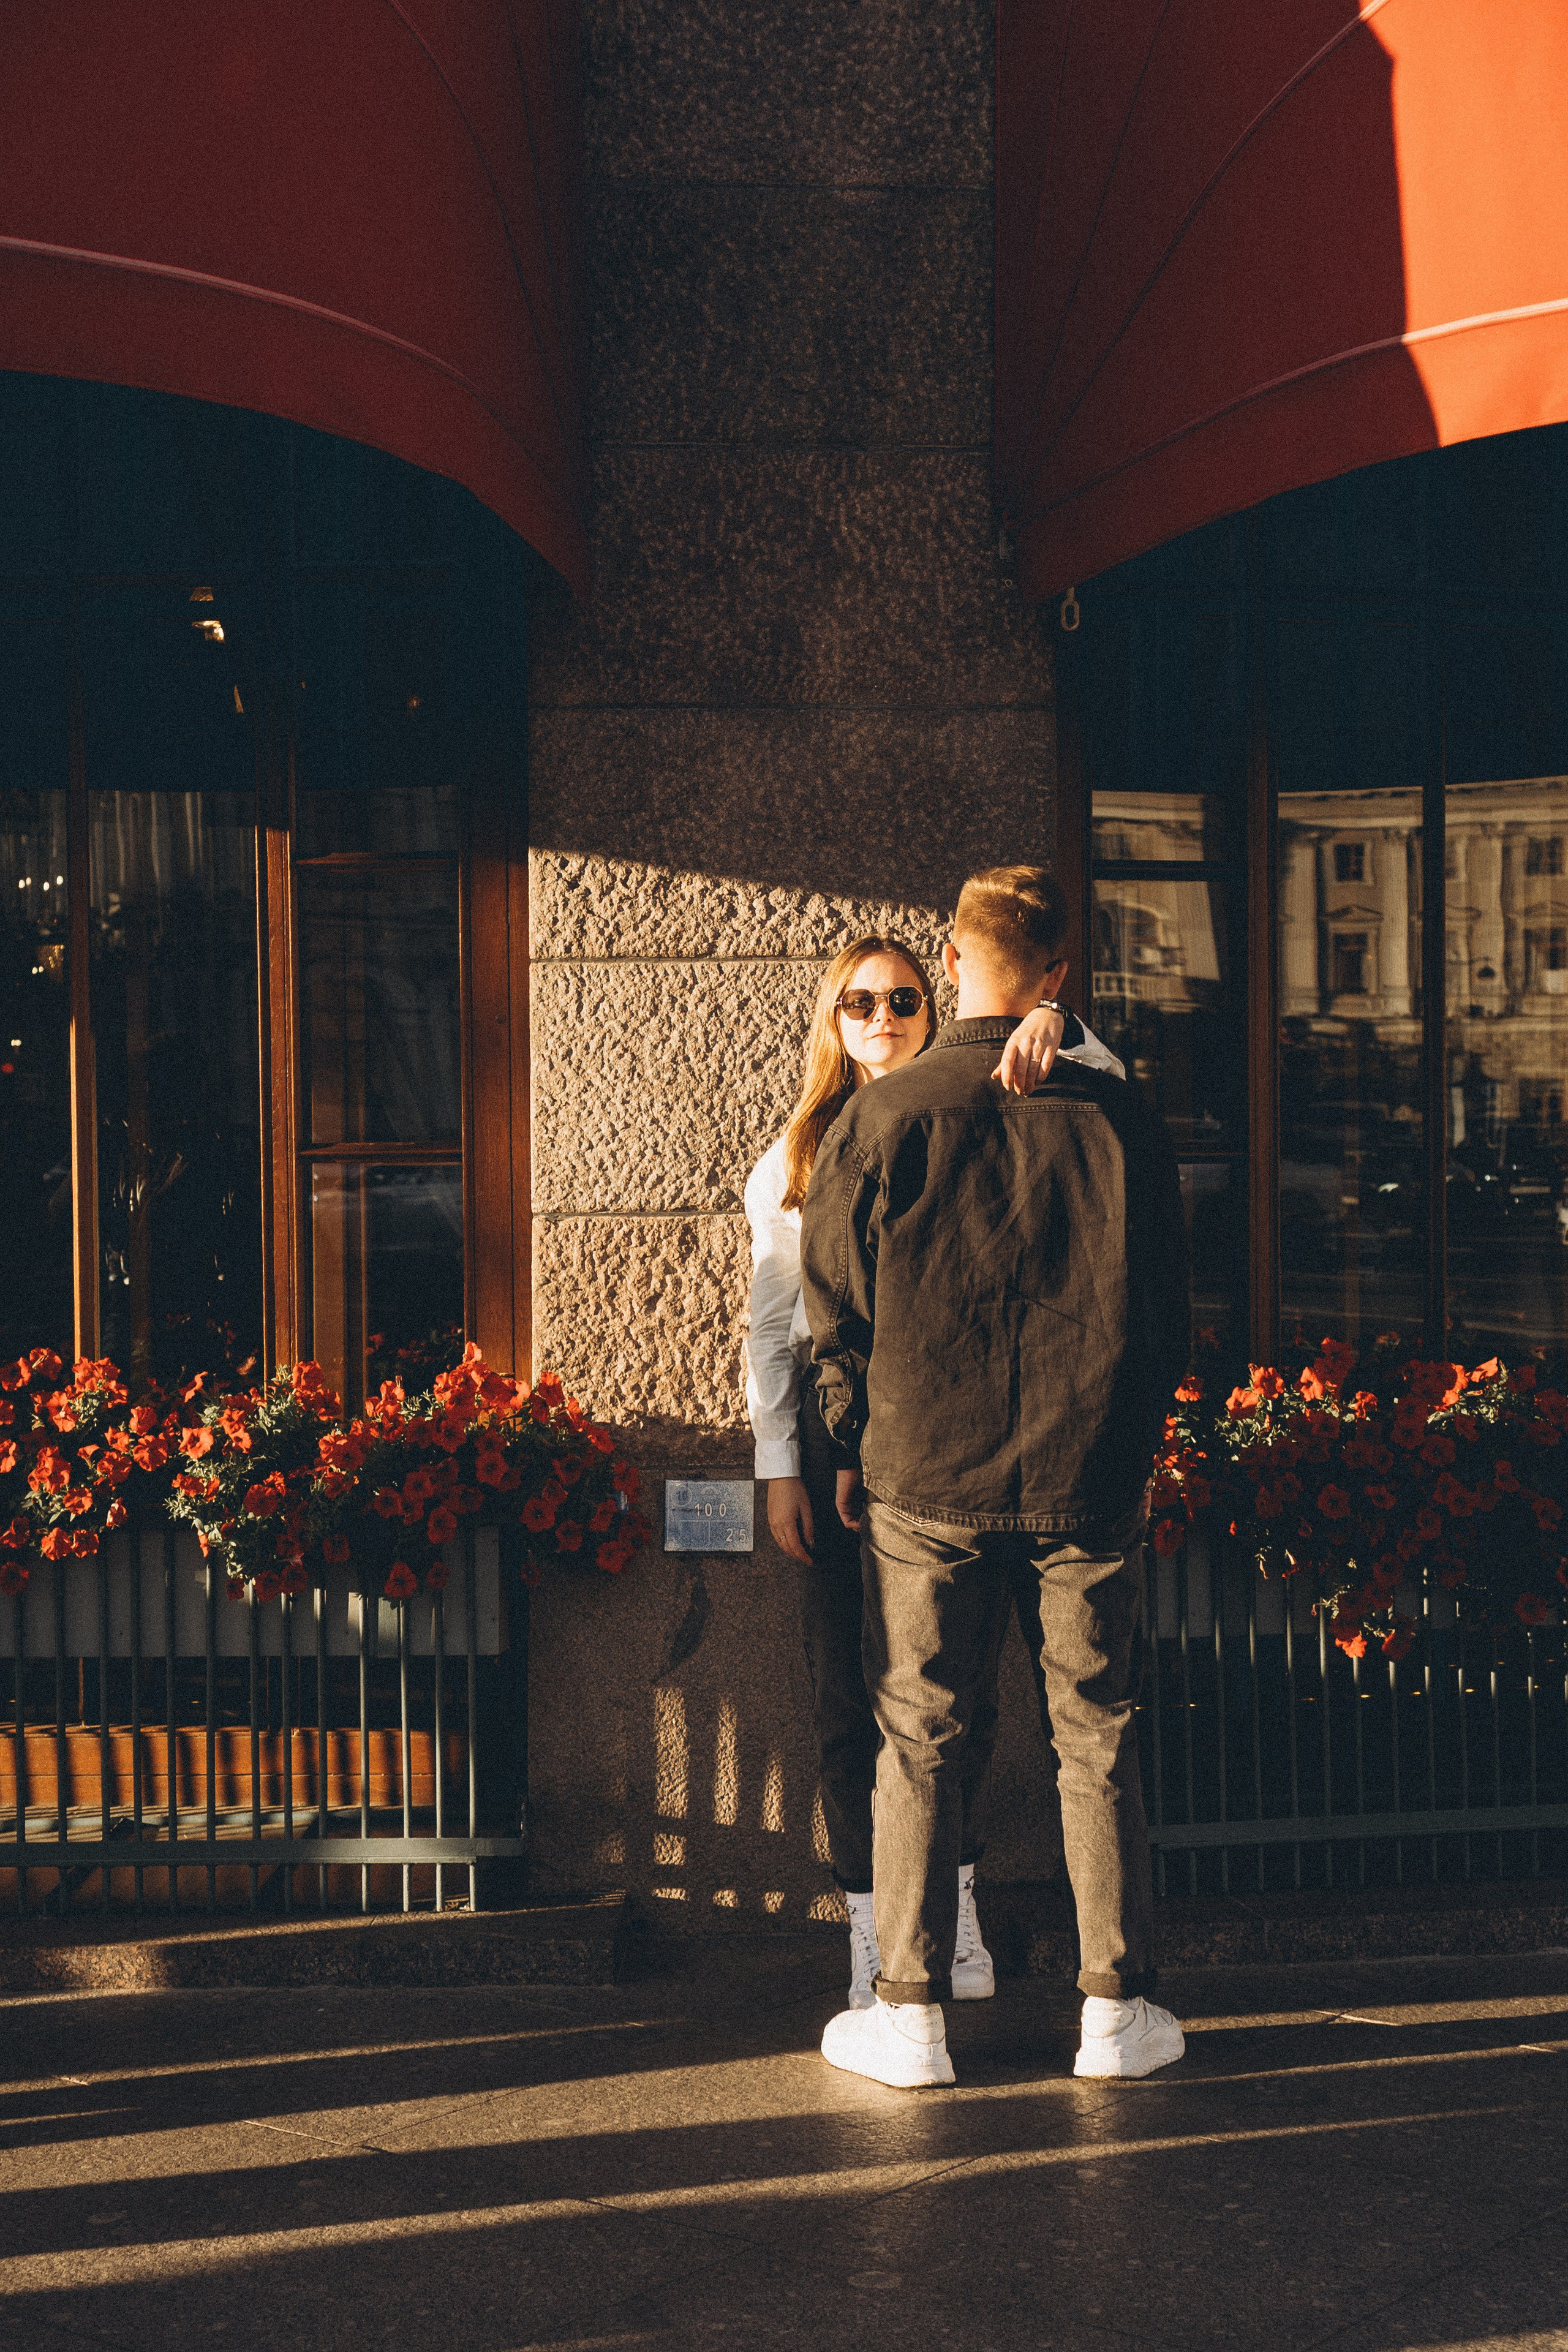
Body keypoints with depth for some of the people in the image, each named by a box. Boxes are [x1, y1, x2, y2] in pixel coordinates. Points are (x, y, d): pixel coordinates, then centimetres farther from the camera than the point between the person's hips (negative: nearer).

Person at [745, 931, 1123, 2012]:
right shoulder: (793, 1160, 9)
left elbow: (1104, 1082, -5)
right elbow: (772, 1325, 8)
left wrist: (1052, 1027, -27)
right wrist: (780, 1467, 1)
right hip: (840, 1428, 0)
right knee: (850, 1689, 1)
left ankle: (956, 1903, 22)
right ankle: (873, 1931, 10)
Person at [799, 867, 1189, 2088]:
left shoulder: (883, 1120, -6)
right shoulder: (1117, 1117, -2)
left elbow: (835, 1312, 0)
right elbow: (1168, 1306, 5)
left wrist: (861, 1449, 13)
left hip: (926, 1480, -1)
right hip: (1091, 1481, 1)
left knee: (920, 1737, 8)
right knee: (1098, 1737, 10)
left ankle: (911, 2012, 11)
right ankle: (1117, 2007, 15)